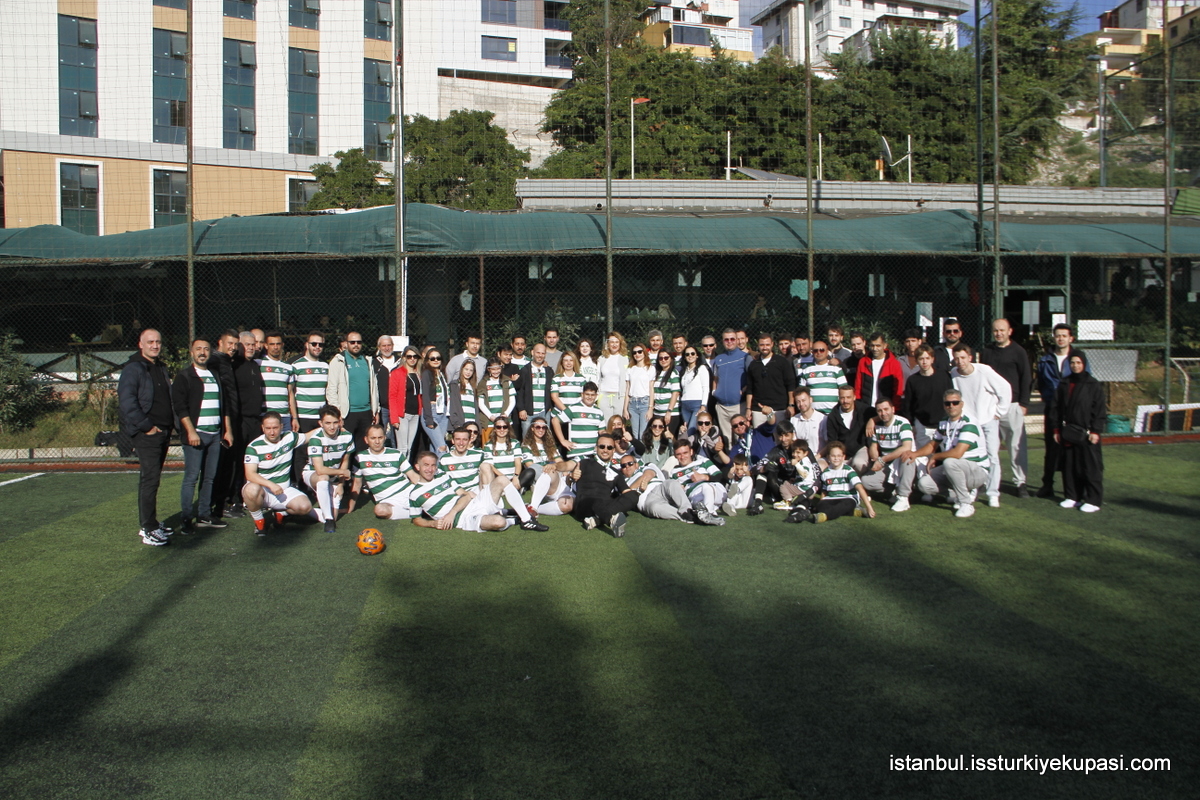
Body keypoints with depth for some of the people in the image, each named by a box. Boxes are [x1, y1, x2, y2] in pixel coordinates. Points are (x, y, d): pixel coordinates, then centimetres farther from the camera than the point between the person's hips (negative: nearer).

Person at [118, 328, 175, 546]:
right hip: (147, 434, -8)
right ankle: (148, 530, -9)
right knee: (150, 479, -11)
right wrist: (146, 426, -17)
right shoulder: (133, 369, -9)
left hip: (163, 431, 8)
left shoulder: (161, 368, 18)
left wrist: (170, 424, 14)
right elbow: (126, 401, -19)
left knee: (152, 478, 14)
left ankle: (149, 523, 22)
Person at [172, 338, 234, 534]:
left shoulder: (215, 376, 18)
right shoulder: (184, 376, -1)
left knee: (210, 477, 8)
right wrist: (190, 431, -17)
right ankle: (186, 519, -2)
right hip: (196, 434, -6)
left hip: (215, 435, 6)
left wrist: (228, 430, 15)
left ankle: (204, 516, 14)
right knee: (191, 477, -6)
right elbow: (180, 406, -10)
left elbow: (224, 405, 22)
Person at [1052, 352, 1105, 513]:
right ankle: (1072, 496, 19)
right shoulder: (1064, 384, 10)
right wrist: (1057, 429, 8)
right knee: (1070, 466, 8)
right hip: (1068, 432, 4)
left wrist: (1095, 431, -9)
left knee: (1090, 466, -2)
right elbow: (1057, 408, 12)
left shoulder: (1093, 385, -2)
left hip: (1086, 432, -4)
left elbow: (1099, 409, -3)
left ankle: (1093, 500, 3)